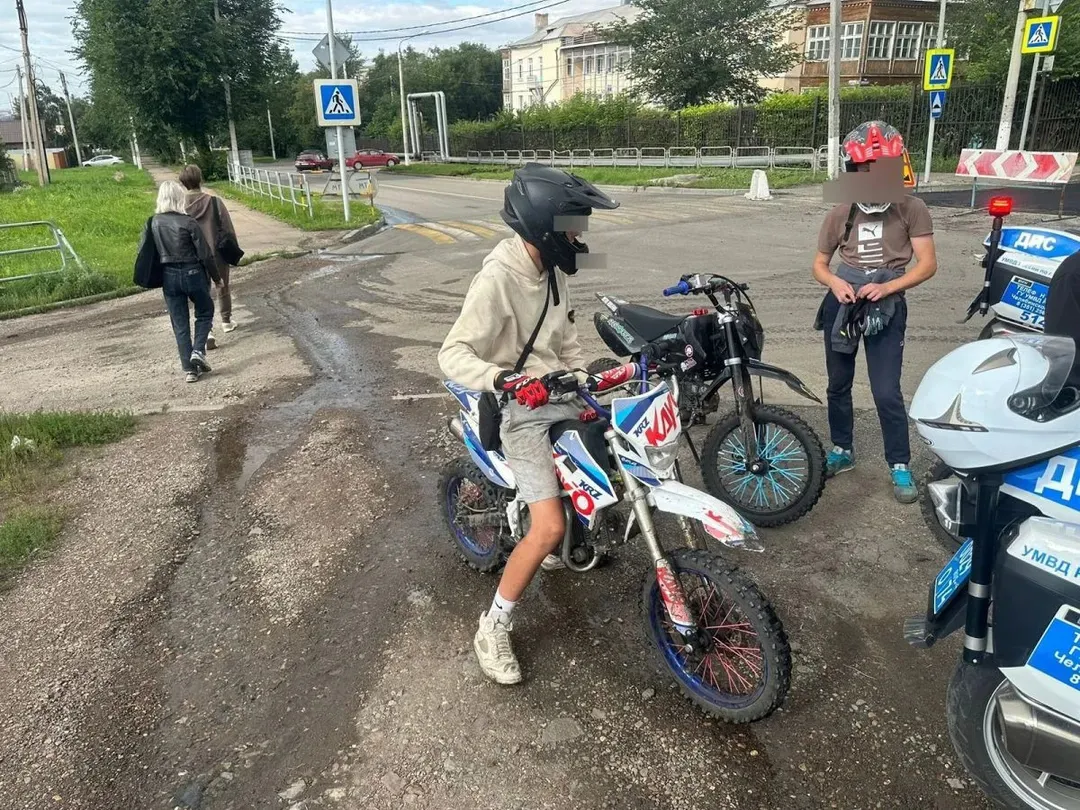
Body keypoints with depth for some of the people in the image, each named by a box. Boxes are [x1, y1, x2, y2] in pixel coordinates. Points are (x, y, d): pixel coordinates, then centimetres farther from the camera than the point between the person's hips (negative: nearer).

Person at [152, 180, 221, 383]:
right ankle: (198, 351, 1)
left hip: (169, 276, 4)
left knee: (180, 324, 10)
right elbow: (205, 254, -11)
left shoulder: (155, 222, 0)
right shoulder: (188, 223, -14)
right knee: (205, 312, 20)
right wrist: (216, 277, 0)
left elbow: (156, 251, 7)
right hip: (192, 274, -4)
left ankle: (189, 369, 11)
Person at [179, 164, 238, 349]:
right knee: (223, 288, 21)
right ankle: (226, 321, 37)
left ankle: (207, 331, -6)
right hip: (218, 254, -1)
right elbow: (228, 229, -9)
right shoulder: (214, 202, -13)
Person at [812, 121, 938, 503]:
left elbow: (927, 264, -9)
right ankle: (842, 450, 32)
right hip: (842, 303, 4)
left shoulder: (911, 209, -7)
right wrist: (836, 283, -14)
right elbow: (819, 264, 8)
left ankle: (900, 465, 12)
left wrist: (885, 288, -22)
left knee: (887, 392, -6)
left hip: (887, 307, -3)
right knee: (838, 384, 13)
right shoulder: (839, 214, 1)